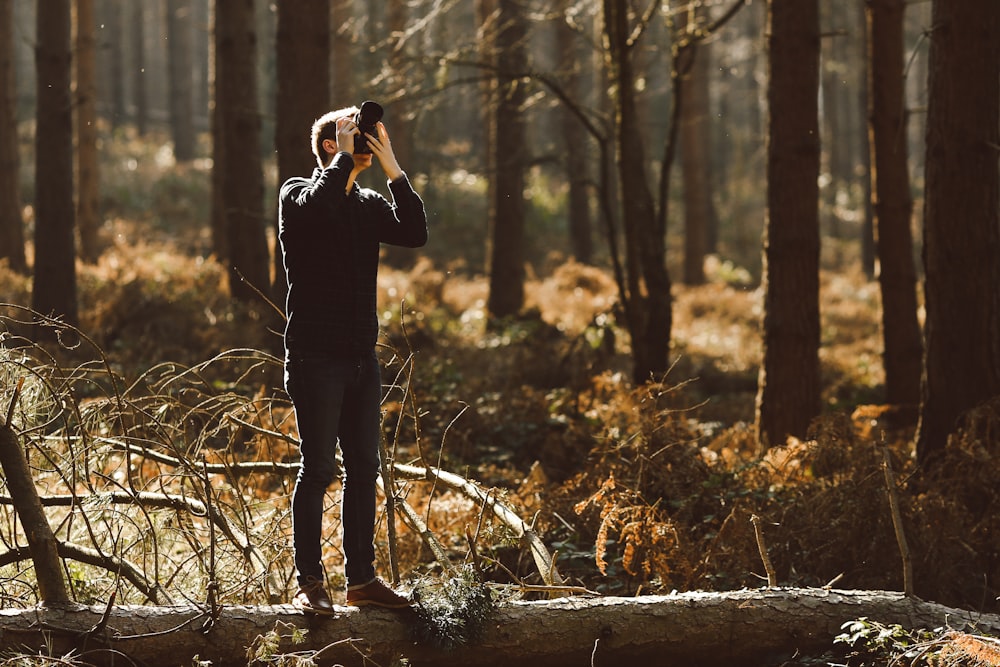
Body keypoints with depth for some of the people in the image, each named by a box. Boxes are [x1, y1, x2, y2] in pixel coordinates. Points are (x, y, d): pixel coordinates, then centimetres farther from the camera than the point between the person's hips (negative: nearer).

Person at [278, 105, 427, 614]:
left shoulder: (369, 204, 15)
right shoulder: (298, 195, -2)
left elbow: (414, 233, -2)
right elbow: (316, 207, -26)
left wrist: (390, 165, -4)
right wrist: (345, 156, -15)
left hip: (361, 359, 6)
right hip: (316, 357, -6)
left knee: (363, 467, 7)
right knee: (318, 468, -6)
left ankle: (361, 579, 13)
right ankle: (309, 582, -1)